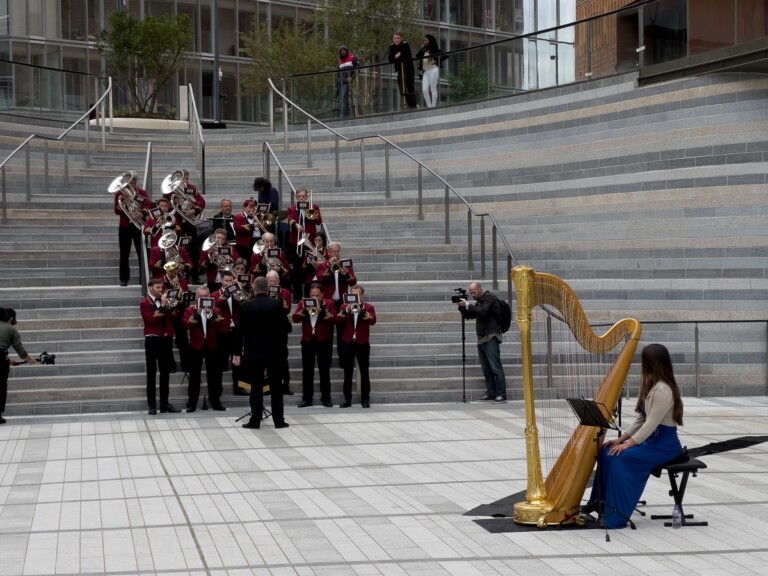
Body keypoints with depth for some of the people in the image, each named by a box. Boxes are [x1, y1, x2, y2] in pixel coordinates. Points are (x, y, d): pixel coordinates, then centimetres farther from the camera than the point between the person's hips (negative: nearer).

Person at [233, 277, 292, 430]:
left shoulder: (245, 306, -4)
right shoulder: (276, 304, -5)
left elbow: (239, 330, -3)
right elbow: (287, 327, -2)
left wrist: (236, 352, 3)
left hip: (254, 351, 0)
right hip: (274, 350, 0)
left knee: (256, 386, 3)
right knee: (275, 386, 7)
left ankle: (255, 420, 3)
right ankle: (279, 420, 8)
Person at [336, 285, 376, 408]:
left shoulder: (368, 308, 2)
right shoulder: (344, 307, 6)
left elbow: (372, 321, -16)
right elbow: (338, 321, -9)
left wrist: (362, 310, -27)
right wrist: (347, 310, -23)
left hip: (362, 344, -1)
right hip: (347, 343, 1)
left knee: (364, 372, 1)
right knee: (347, 373, 4)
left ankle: (365, 399, 6)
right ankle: (347, 399, 9)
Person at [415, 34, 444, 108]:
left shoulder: (435, 50, -4)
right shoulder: (424, 50, 12)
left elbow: (445, 55, -10)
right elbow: (417, 56, 2)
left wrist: (437, 61, -13)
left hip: (433, 70, -6)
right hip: (425, 71, 6)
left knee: (433, 89, -1)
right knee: (424, 90, -2)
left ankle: (433, 106, 4)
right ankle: (429, 106, 5)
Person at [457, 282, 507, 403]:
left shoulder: (490, 298, -5)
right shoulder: (479, 301, 21)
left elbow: (483, 312, -20)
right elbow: (469, 315, 22)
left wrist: (467, 305, -16)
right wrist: (462, 307, 5)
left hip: (491, 337, -9)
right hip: (481, 338, 9)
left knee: (495, 367, -12)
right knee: (486, 369, 5)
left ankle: (501, 395, -14)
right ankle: (491, 393, 7)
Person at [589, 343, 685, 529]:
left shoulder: (662, 390, -20)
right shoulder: (653, 386, 11)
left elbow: (651, 424, -23)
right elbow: (641, 419, 14)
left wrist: (628, 443, -21)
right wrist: (622, 437, 5)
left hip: (664, 445, -10)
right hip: (652, 440, 10)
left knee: (619, 457, -24)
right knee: (607, 451, -1)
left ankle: (617, 515, -20)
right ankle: (601, 504, 3)